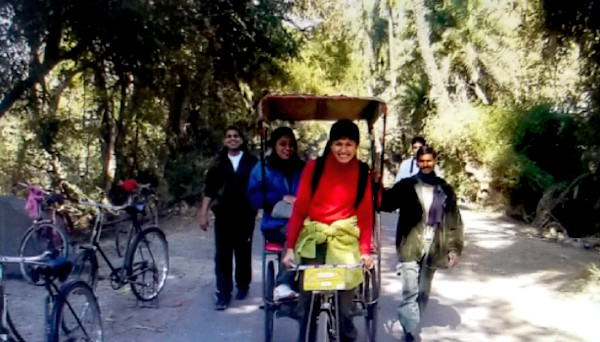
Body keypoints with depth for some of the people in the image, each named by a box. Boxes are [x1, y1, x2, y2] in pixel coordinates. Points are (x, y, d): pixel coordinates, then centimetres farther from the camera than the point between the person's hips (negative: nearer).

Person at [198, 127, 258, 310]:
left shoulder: (252, 162, 5)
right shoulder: (218, 164, 9)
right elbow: (209, 190, 8)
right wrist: (203, 213, 2)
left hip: (245, 215, 0)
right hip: (223, 216, 1)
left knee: (243, 253, 8)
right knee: (222, 255, -3)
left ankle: (243, 286, 27)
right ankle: (223, 293, 1)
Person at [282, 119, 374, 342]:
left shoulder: (363, 173, 3)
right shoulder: (314, 167, -1)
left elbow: (365, 215, 4)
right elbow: (299, 208, -1)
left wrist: (366, 250, -5)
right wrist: (290, 247, -4)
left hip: (345, 240, 0)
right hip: (312, 239, 0)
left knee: (344, 306, 2)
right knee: (307, 303, 3)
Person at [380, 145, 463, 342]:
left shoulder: (444, 190, 7)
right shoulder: (406, 186, 2)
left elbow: (454, 221, 8)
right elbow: (386, 203, -6)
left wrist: (454, 248, 2)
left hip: (432, 249, 3)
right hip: (411, 247, -3)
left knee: (423, 292, 13)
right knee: (410, 291, -10)